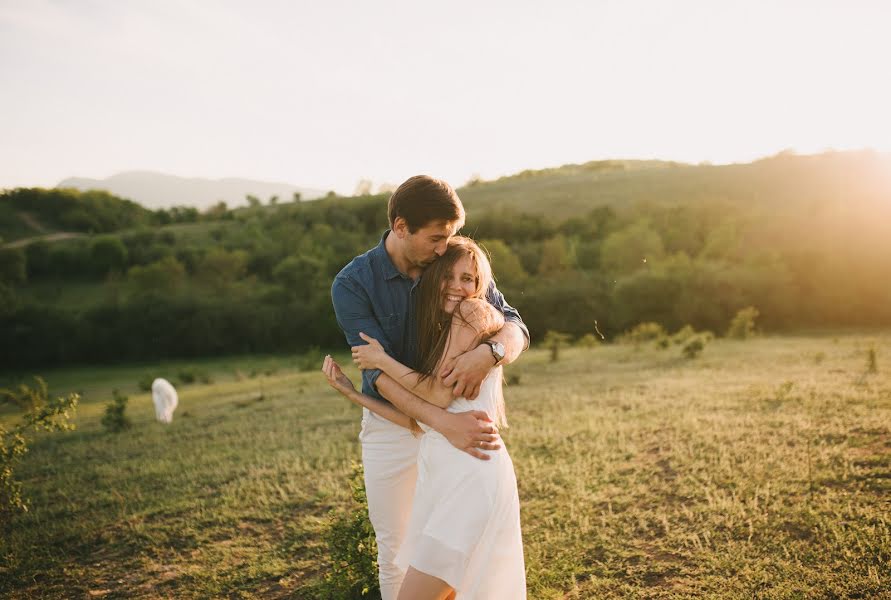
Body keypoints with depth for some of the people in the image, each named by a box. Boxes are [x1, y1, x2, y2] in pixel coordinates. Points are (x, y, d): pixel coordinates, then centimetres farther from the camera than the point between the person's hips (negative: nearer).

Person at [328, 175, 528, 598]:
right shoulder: (351, 285, -16)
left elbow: (516, 328, -12)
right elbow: (380, 372, -25)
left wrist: (488, 353, -36)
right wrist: (443, 422, -40)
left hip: (459, 421, 2)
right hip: (393, 426, -2)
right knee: (396, 551, 12)